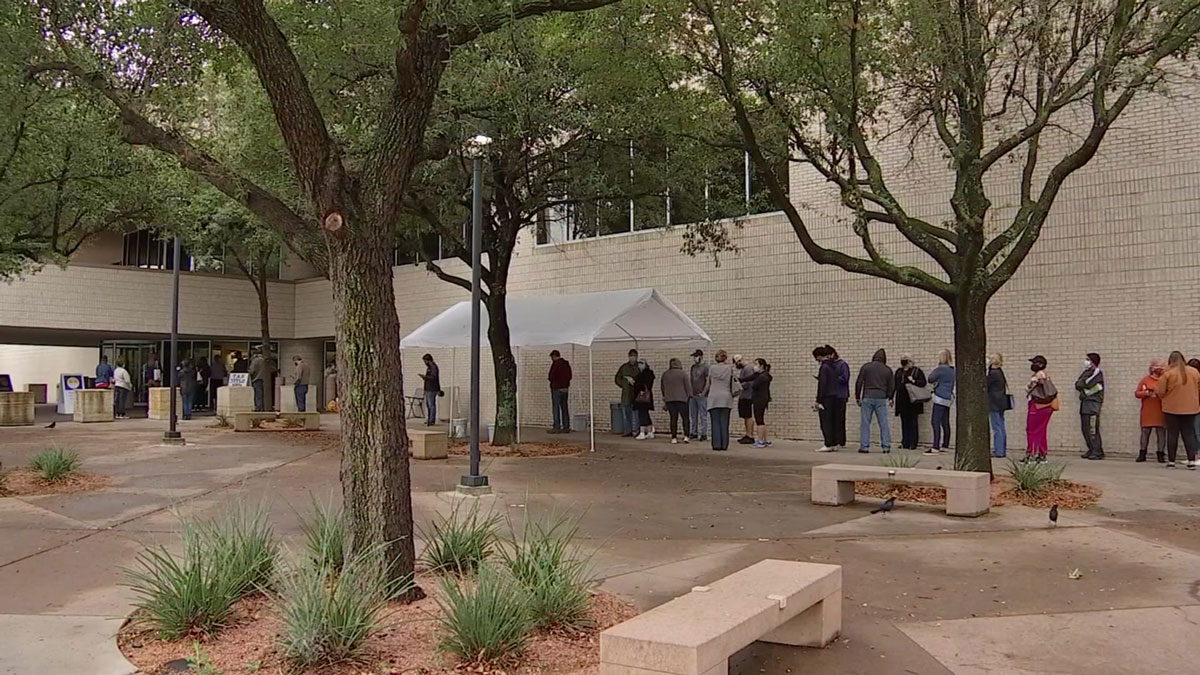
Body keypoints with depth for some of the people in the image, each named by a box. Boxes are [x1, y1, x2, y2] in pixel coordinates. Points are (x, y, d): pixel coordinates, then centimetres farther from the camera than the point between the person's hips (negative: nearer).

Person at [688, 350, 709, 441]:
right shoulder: (693, 367, 15)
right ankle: (693, 433, 17)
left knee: (703, 416, -3)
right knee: (693, 416, 10)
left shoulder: (705, 367, -7)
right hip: (693, 395, 7)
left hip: (701, 395, -7)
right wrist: (690, 392, 12)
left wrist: (703, 393, -14)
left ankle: (703, 435, 0)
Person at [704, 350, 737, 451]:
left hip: (714, 398, 0)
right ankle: (724, 445, 2)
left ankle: (716, 445, -2)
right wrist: (734, 392, 24)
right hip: (726, 398, 0)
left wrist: (705, 394, 25)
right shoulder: (729, 368, -1)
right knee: (724, 423, 3)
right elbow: (732, 383, 7)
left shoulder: (712, 368, 1)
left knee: (715, 423, 2)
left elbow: (708, 383, 10)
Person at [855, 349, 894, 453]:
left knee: (865, 423, 2)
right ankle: (886, 446, 5)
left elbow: (859, 382, 0)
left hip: (867, 398, -1)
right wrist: (890, 398, 26)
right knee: (884, 423, 5)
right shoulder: (887, 370, 7)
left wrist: (857, 397, 8)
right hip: (881, 399, 1)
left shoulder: (866, 367, 2)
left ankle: (864, 446, 0)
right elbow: (892, 386, 11)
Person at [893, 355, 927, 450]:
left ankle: (913, 443, 1)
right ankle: (905, 443, 12)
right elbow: (895, 384, 21)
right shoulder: (899, 371, 17)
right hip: (901, 401, 5)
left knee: (912, 422, -2)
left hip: (912, 400, -5)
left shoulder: (917, 371, 1)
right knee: (904, 422, 7)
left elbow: (923, 382, -5)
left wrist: (914, 381, -20)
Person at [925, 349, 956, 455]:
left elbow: (931, 379, -9)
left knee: (936, 423, -10)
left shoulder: (941, 369, -14)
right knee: (945, 423, 12)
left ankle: (935, 448, -14)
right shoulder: (952, 370, 13)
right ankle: (945, 446, 16)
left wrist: (932, 372, 7)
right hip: (948, 398, 9)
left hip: (940, 398, -9)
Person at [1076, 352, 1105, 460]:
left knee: (1092, 429, -11)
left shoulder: (1097, 372, -5)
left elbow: (1088, 384, -15)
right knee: (1085, 428, 8)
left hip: (1093, 403, -8)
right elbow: (1077, 385, 12)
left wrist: (1081, 383, 2)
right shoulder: (1086, 372, 19)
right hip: (1084, 402, 8)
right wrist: (1083, 384, -5)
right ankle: (1091, 450, 15)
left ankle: (1097, 452, -7)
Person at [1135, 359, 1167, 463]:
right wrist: (1146, 393, -10)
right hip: (1147, 412, 0)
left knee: (1161, 432, 0)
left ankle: (1160, 454, 6)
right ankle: (1142, 454, 9)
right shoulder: (1145, 380, 8)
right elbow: (1137, 393, 7)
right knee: (1145, 432, 3)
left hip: (1160, 412, 0)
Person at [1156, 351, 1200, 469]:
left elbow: (1161, 392, -8)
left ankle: (1171, 461, 5)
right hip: (1190, 408, 3)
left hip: (1171, 408, -2)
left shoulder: (1167, 373, -9)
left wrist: (1166, 398, 14)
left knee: (1172, 434, 4)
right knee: (1189, 434, 8)